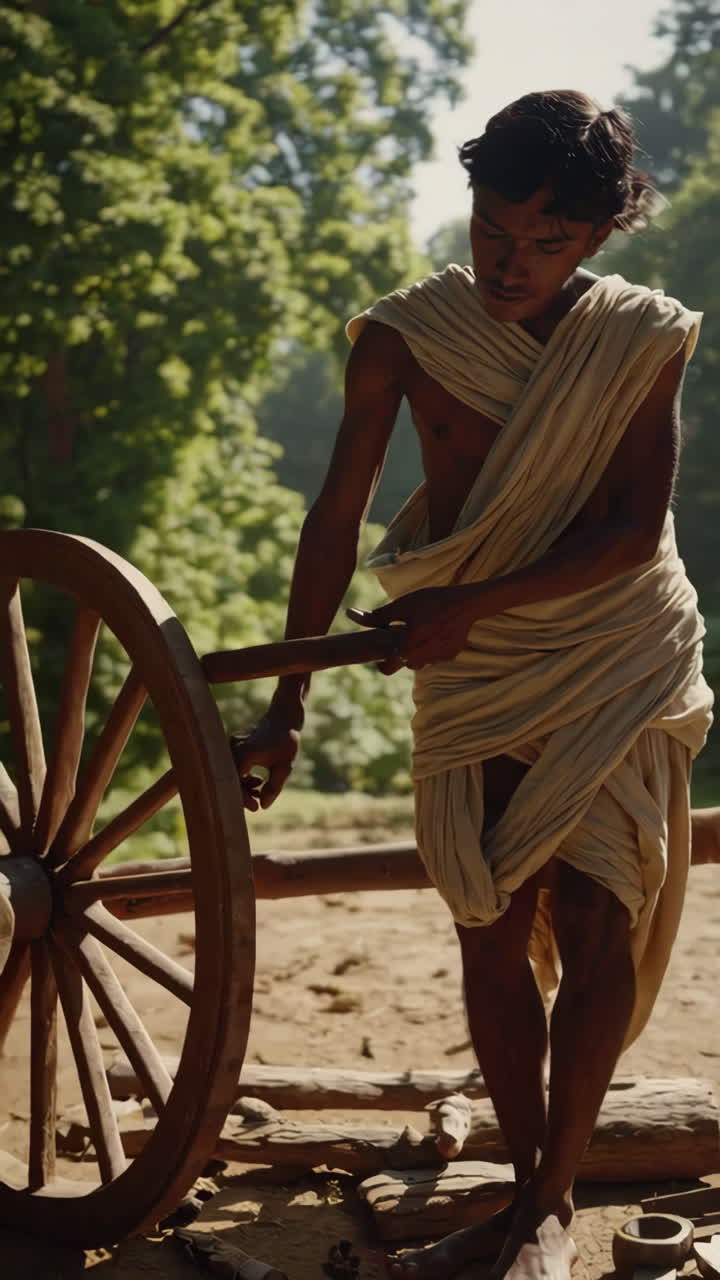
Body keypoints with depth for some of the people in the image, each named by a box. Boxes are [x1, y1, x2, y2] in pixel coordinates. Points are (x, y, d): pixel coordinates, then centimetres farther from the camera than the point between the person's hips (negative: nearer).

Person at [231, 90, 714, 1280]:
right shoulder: (406, 334, -5)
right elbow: (337, 513, -4)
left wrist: (474, 604, -18)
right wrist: (289, 700, -5)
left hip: (616, 665, -1)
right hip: (473, 676, 2)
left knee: (595, 924, -8)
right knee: (491, 935, 2)